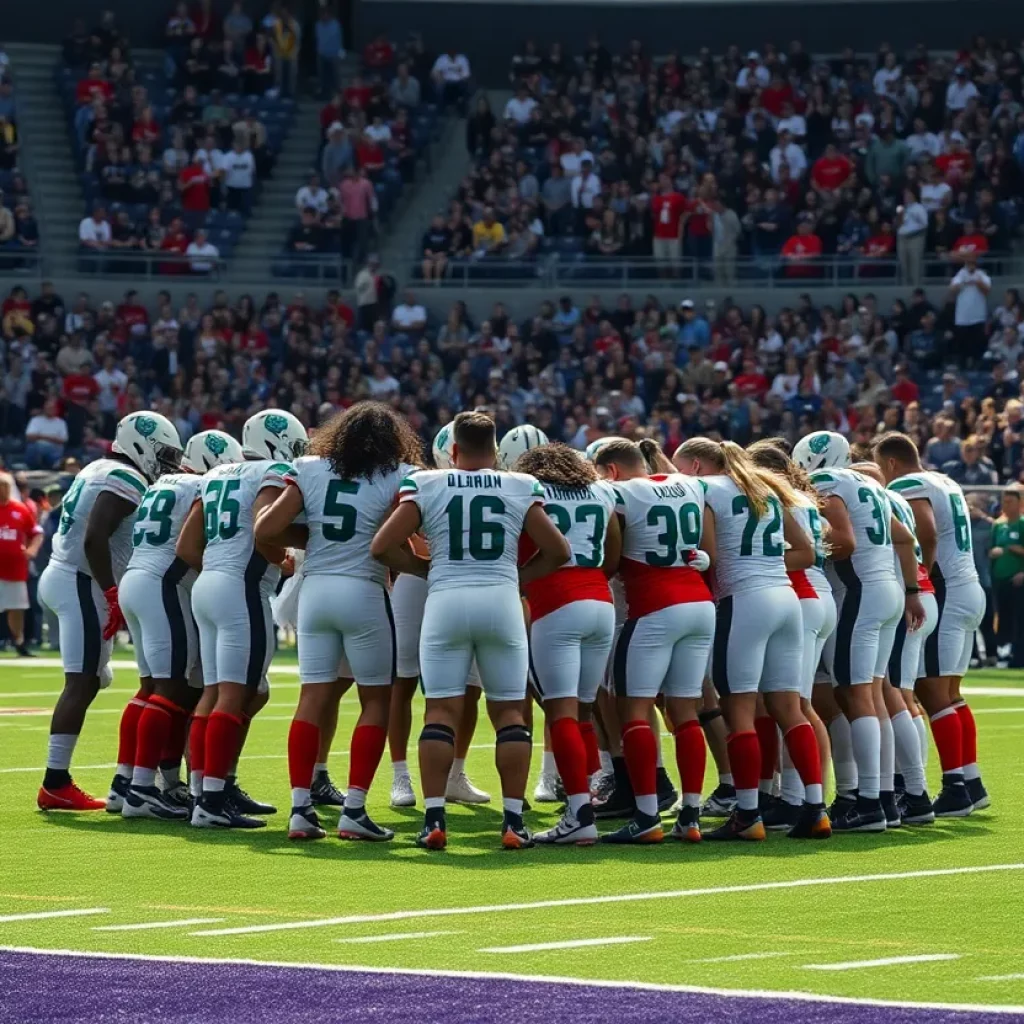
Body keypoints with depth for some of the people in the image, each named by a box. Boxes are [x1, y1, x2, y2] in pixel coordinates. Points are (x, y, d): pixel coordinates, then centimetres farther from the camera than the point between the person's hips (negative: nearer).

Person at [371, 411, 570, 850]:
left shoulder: (426, 485, 3)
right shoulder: (520, 488, 6)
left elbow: (382, 547, -1)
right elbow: (558, 551, 6)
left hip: (446, 600, 0)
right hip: (502, 600, 1)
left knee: (441, 710, 4)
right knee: (509, 711, 8)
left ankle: (434, 819, -3)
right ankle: (513, 821, 3)